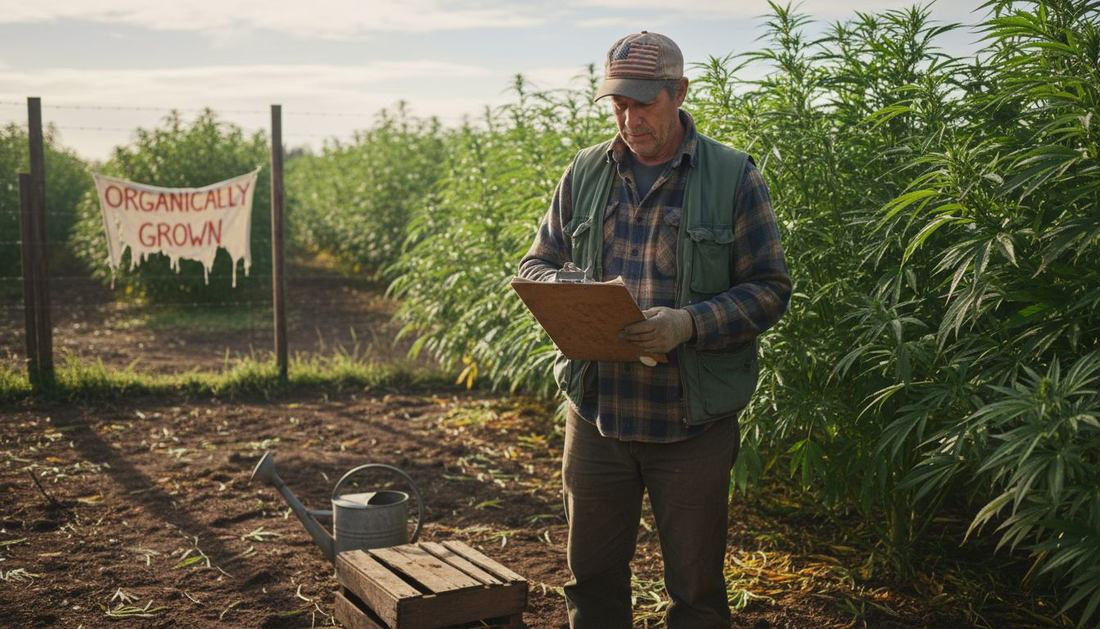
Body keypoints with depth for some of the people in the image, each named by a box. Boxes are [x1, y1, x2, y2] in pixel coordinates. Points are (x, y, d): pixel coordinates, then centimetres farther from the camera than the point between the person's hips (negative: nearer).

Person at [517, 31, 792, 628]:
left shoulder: (732, 176, -4)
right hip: (595, 415, 3)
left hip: (693, 423, -3)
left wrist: (691, 323, -22)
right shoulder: (584, 173, 6)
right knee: (592, 572, 16)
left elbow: (769, 287, -5)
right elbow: (535, 264, 11)